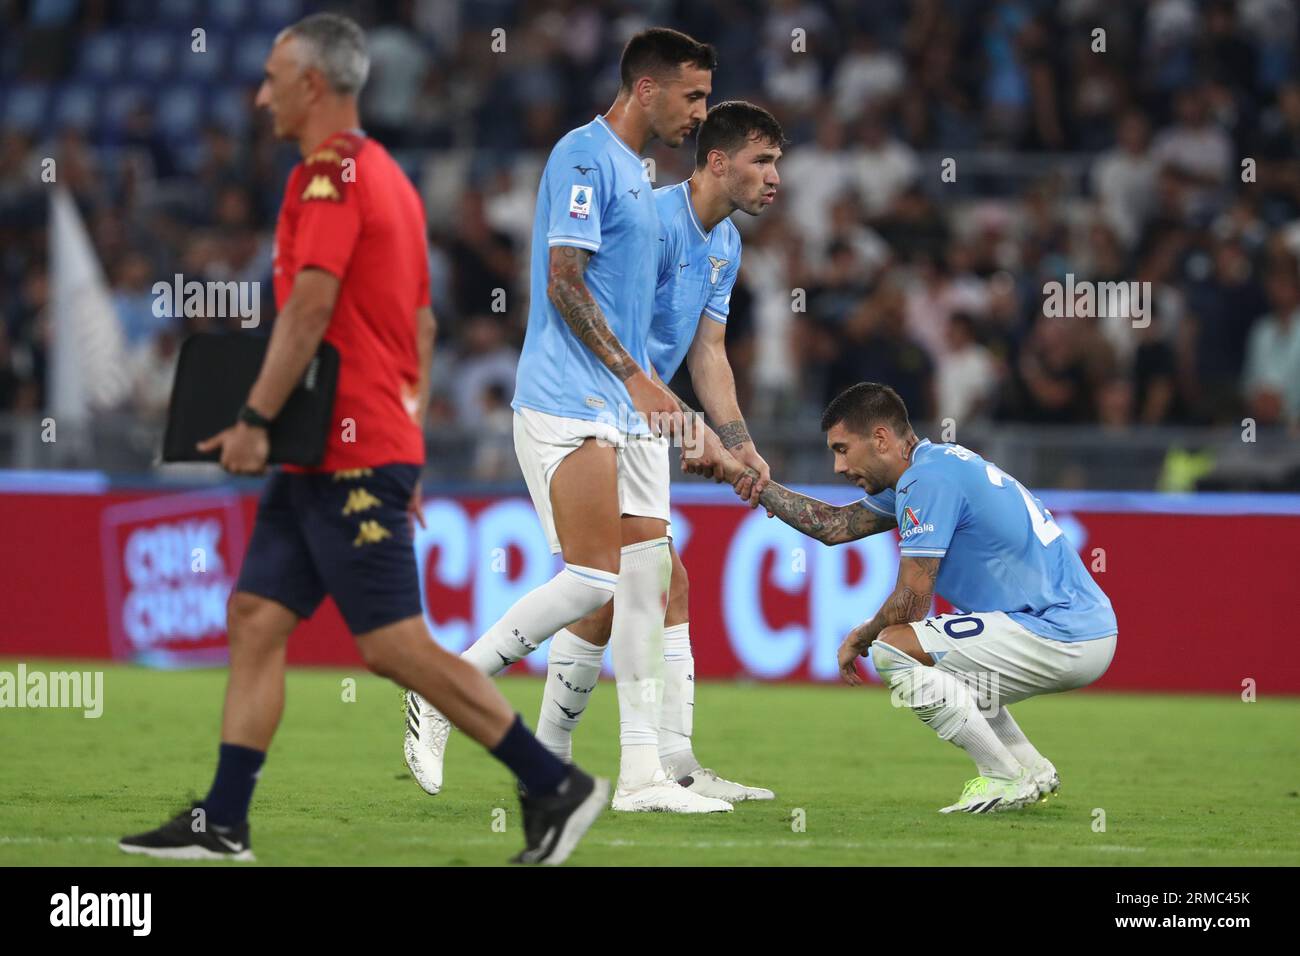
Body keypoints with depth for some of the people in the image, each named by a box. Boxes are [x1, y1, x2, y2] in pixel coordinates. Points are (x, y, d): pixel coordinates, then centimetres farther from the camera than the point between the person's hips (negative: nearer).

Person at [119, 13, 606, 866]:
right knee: (256, 619, 7)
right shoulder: (387, 177, 18)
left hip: (350, 455, -10)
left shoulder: (332, 171, -12)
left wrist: (256, 420, -21)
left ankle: (555, 785, -5)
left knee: (394, 643, -9)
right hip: (329, 461, 10)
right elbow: (422, 326, 21)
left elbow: (310, 303, -22)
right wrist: (408, 449, 22)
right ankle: (223, 824, 5)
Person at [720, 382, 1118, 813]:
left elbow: (911, 601, -14)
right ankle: (1033, 769, 19)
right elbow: (836, 525, 27)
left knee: (893, 649, -15)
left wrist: (859, 638, 5)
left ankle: (1005, 778, -10)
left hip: (1064, 639, -10)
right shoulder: (927, 469, 17)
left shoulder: (929, 479, -14)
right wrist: (752, 480, 23)